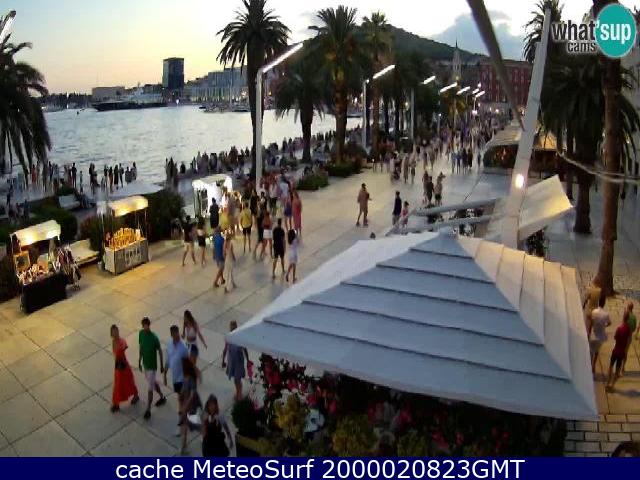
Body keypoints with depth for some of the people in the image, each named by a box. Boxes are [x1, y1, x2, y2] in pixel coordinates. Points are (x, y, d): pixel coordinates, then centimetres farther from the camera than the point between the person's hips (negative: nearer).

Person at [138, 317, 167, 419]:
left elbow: (160, 351, -14)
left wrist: (162, 366, -7)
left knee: (150, 389, 1)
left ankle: (148, 410, 14)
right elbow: (141, 347, 7)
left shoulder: (154, 337, -25)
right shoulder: (141, 333, -7)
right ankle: (162, 397, 45)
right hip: (145, 363, 7)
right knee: (153, 382, 24)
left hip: (152, 366, -7)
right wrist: (139, 361, 12)